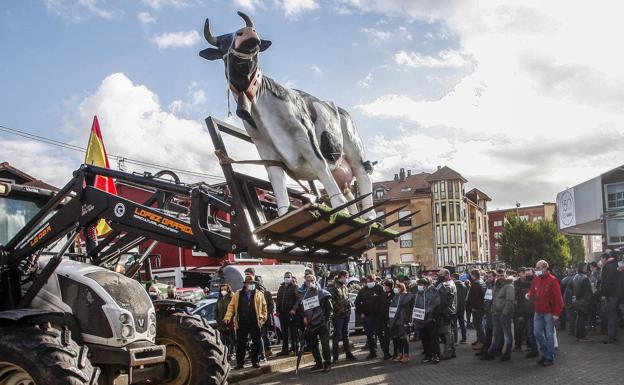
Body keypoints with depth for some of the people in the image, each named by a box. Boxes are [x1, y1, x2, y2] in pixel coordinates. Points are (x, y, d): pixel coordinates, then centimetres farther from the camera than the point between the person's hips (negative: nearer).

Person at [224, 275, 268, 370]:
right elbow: (231, 306, 4)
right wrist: (228, 317, -6)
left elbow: (264, 307, 6)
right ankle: (239, 362, 11)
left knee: (256, 343, 5)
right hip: (242, 323, 0)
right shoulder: (238, 294, 6)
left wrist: (263, 318, -3)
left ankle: (255, 361, 18)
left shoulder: (259, 294, 7)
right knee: (240, 344, 2)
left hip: (255, 323, 0)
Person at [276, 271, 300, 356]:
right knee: (284, 333, 9)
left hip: (291, 313, -6)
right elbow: (278, 300, 20)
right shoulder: (281, 288, 18)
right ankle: (285, 350, 15)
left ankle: (295, 348, 2)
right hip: (282, 313, 6)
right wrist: (277, 310, 10)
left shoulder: (294, 287, -1)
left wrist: (294, 309, -18)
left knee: (293, 332, -3)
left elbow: (298, 299, -9)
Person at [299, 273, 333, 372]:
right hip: (310, 324, 5)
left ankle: (327, 363, 4)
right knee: (312, 345, 10)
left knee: (325, 344, -7)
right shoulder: (303, 296, 12)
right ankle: (318, 363, 22)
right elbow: (301, 309, 23)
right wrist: (304, 317, 8)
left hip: (322, 323, -5)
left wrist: (327, 318, -6)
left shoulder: (322, 293, -1)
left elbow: (329, 307, -1)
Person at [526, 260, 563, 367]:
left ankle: (550, 357, 10)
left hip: (548, 312, -6)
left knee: (549, 335, 0)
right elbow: (533, 292, 21)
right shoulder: (536, 280, 9)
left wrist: (556, 313, -16)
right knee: (537, 333, 7)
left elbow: (558, 298, -13)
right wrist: (529, 295, -4)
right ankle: (545, 354, 22)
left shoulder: (552, 280, -11)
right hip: (538, 312, 6)